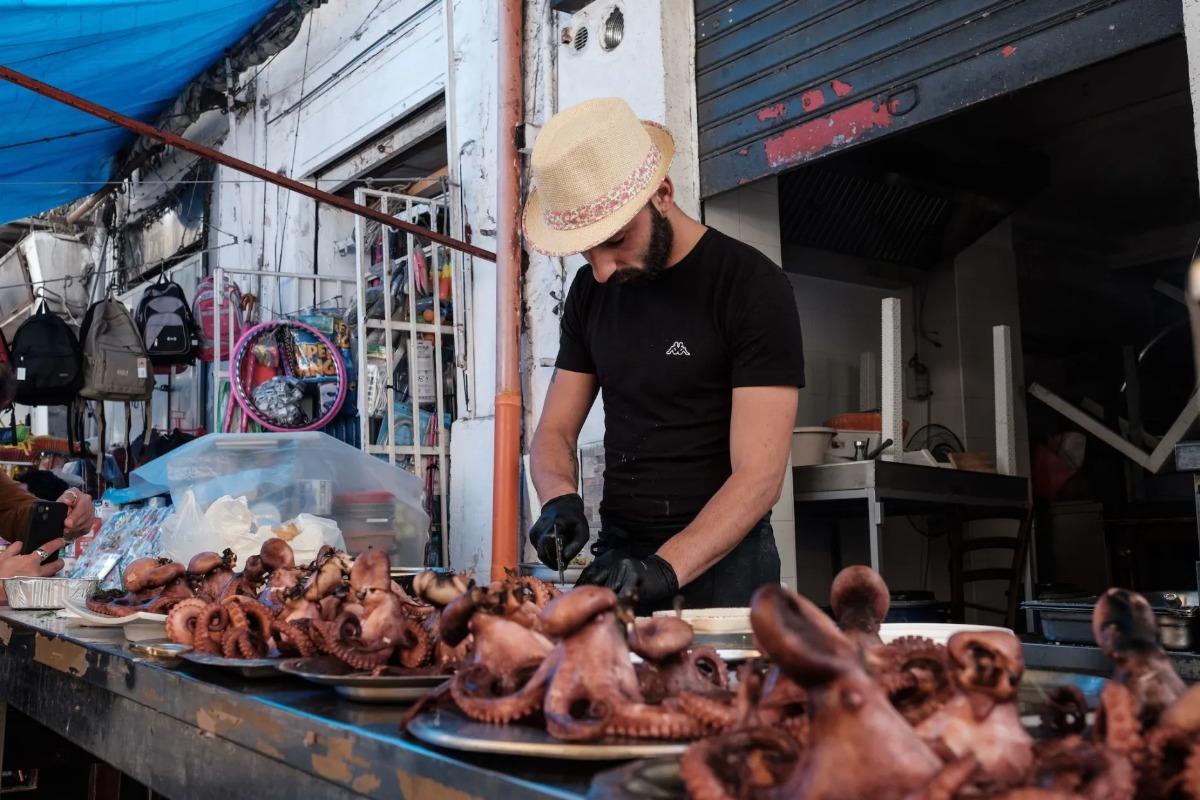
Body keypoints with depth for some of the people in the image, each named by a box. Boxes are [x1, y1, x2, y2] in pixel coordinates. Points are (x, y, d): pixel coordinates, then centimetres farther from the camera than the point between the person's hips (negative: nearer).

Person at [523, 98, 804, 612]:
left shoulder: (752, 286, -14)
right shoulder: (590, 292, 5)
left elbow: (758, 476, -19)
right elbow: (554, 432, 8)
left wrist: (666, 568, -31)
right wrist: (560, 499, -15)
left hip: (720, 559, -5)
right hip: (617, 553, 5)